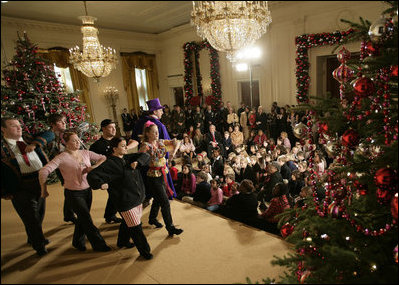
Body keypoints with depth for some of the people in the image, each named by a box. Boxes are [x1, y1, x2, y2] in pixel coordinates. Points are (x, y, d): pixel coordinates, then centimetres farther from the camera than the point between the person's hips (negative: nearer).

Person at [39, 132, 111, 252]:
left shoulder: (85, 153, -1)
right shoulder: (62, 157, -17)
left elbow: (103, 158, 0)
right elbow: (44, 171, -24)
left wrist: (93, 167, -17)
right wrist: (44, 190, -18)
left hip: (87, 190, 5)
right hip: (74, 193, -5)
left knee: (83, 218, 18)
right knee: (87, 219, 0)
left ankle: (78, 242, 41)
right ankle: (98, 244, 16)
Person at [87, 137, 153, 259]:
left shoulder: (128, 158, 6)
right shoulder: (110, 164, -16)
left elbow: (146, 156, 7)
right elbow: (92, 175, -19)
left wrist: (137, 162, -11)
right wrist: (101, 184, -36)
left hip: (137, 197, 8)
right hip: (125, 201, -8)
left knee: (127, 222, 26)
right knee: (135, 227, -1)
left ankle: (122, 242, 50)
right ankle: (144, 251, 17)